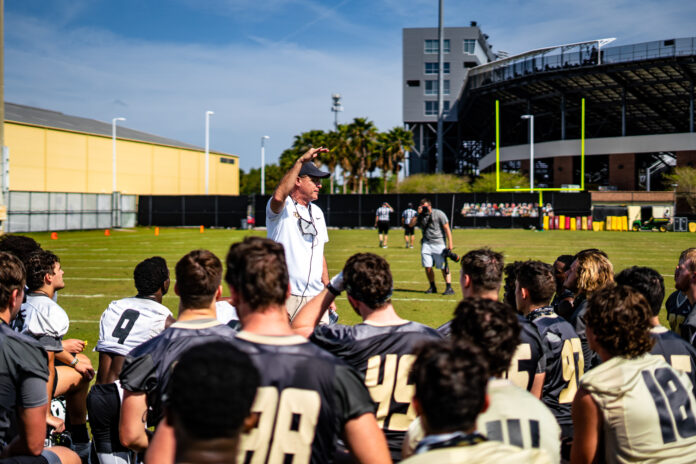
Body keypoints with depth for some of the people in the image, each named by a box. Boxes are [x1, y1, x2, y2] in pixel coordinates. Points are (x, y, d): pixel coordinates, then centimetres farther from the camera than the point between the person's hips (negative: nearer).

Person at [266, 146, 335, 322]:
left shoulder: (317, 212, 18)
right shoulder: (282, 207, -5)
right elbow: (278, 196, -32)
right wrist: (301, 160, -29)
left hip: (315, 296, 7)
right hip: (284, 295, -6)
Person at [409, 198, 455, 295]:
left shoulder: (439, 214, -6)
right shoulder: (421, 216, 6)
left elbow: (446, 228, -7)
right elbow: (411, 224, -4)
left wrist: (450, 243, -13)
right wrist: (418, 214, -13)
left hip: (439, 243, -4)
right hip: (426, 243, 4)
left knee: (444, 267, -7)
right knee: (427, 267, 2)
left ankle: (449, 288, -5)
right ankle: (432, 287, 17)